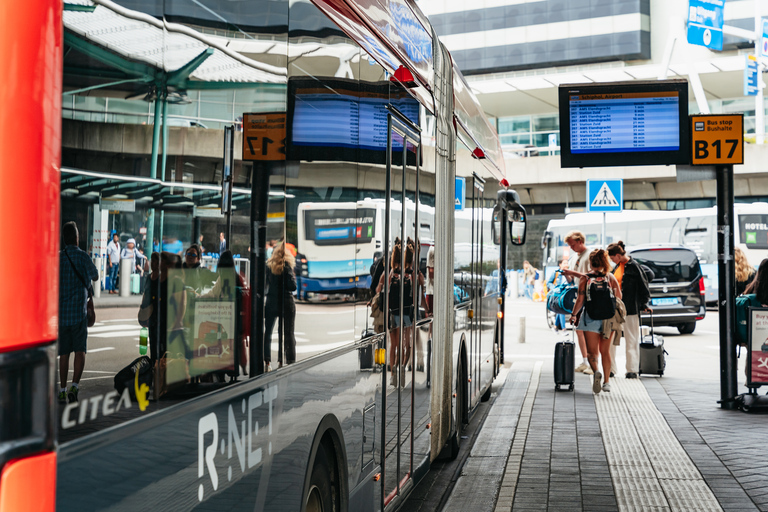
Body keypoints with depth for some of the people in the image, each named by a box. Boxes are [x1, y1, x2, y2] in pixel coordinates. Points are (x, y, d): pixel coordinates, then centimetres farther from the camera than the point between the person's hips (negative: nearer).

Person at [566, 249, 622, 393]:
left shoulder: (584, 279, -5)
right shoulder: (610, 277, 2)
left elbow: (580, 300, -9)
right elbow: (619, 297, 6)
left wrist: (573, 315, 1)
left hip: (590, 318, -3)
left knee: (592, 351, 2)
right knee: (605, 351, 15)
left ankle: (596, 371, -27)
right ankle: (606, 382, 18)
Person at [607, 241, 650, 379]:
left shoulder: (633, 266, -11)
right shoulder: (618, 266, 11)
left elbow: (643, 285, -7)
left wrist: (643, 304, -3)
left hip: (630, 309, -8)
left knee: (631, 339, 0)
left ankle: (632, 370, 6)